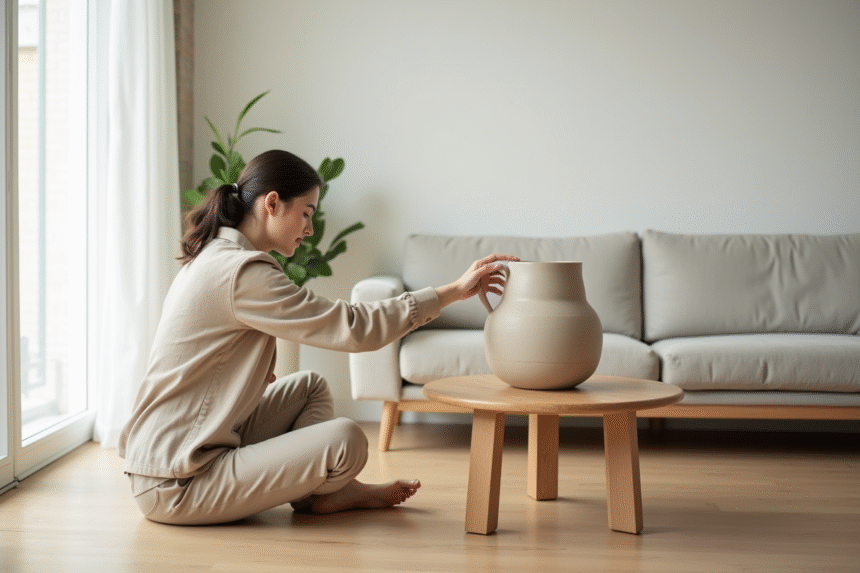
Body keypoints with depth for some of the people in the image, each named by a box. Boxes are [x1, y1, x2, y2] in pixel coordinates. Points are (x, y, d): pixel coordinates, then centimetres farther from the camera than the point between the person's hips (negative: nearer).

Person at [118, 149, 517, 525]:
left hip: (167, 454, 11)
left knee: (310, 387, 17)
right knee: (346, 441, -18)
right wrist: (451, 293, -14)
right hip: (175, 487, -11)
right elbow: (353, 328, -21)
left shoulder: (212, 258, 13)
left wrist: (254, 378, 3)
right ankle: (321, 495, 12)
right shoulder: (241, 272, -19)